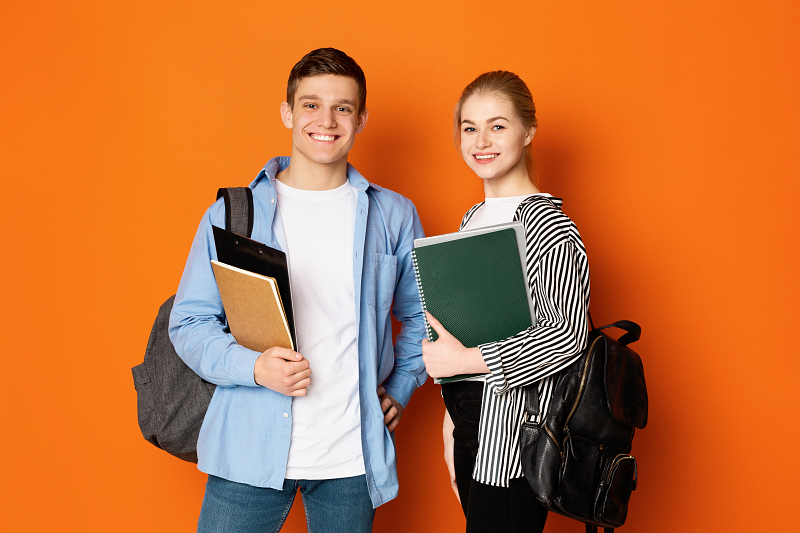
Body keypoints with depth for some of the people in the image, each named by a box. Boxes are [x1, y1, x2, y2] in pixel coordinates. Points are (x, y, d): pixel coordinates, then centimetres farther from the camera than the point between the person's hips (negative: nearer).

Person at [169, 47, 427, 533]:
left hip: (354, 456, 2)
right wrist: (253, 367, -15)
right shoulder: (231, 215, 1)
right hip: (250, 455, -1)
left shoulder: (394, 216, 5)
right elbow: (189, 322, 1)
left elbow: (421, 316, 17)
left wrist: (401, 389, 6)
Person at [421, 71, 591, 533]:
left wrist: (467, 360, -21)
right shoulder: (473, 220, 13)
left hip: (516, 430, -8)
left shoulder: (546, 222, -13)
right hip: (471, 422, 8)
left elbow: (568, 333, -21)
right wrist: (453, 416, 17)